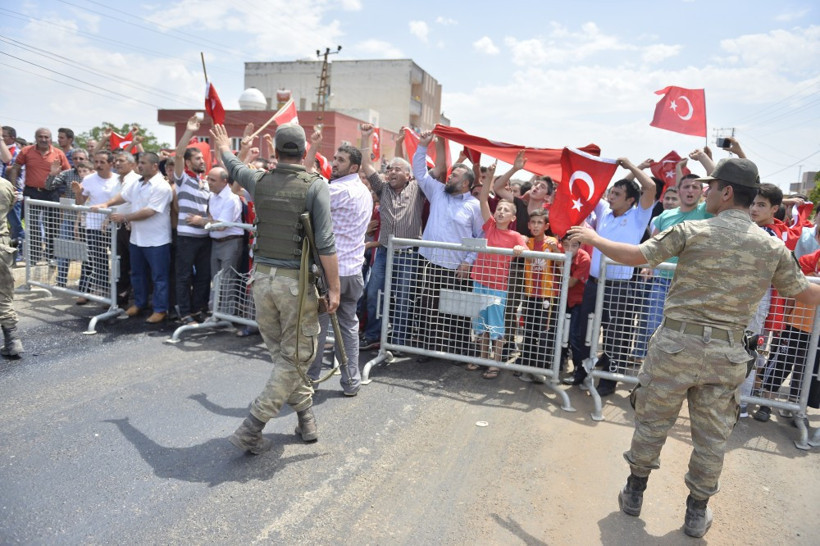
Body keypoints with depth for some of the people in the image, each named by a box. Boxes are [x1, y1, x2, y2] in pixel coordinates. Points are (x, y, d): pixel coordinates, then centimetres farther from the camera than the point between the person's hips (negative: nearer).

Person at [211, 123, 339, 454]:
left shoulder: (259, 181, 3)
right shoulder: (315, 186, -9)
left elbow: (234, 169, 27)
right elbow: (325, 244, -14)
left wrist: (223, 148, 49)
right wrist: (334, 289, -8)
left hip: (263, 277, 5)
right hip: (297, 281, -5)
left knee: (282, 354, 17)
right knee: (296, 358, 6)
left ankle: (306, 419, 28)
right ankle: (251, 429, 4)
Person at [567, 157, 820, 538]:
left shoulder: (693, 231, -9)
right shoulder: (774, 247, 3)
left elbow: (633, 256, -9)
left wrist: (592, 238, 6)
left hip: (677, 344, -3)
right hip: (727, 353, 3)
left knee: (652, 422, 13)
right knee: (712, 437, 16)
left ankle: (634, 493, 29)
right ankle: (697, 512, 30)